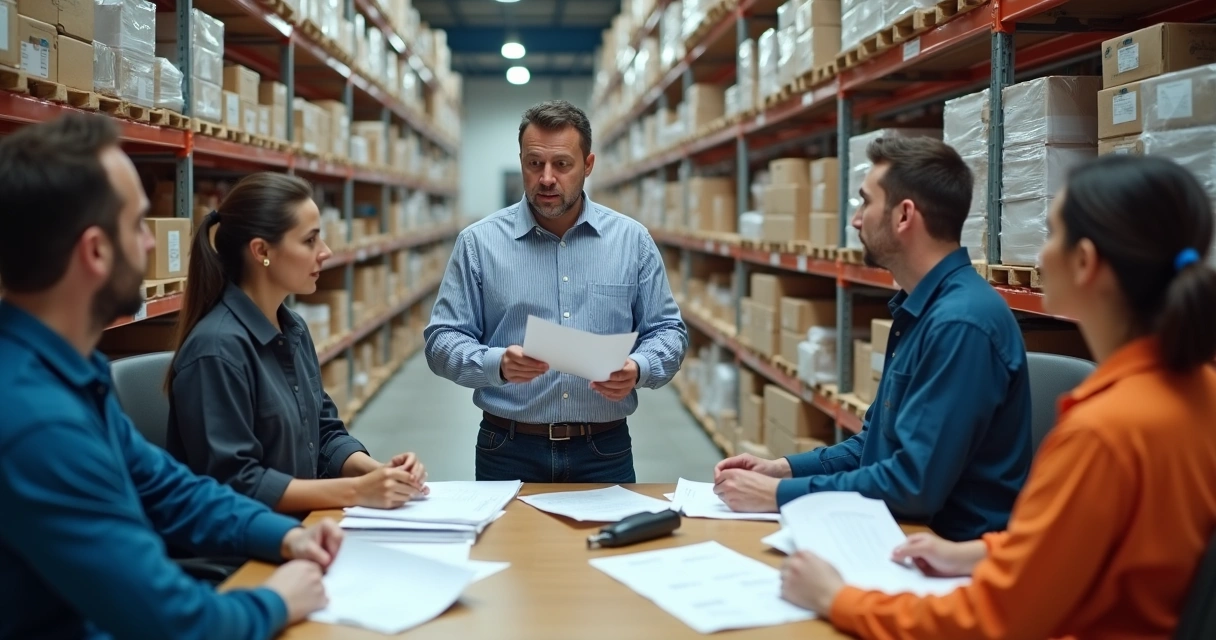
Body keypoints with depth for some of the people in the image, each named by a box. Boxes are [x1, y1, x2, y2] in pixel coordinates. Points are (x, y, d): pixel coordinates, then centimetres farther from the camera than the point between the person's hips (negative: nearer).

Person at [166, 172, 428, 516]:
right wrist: (356, 491, -21)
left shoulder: (294, 329, 7)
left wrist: (378, 472, -6)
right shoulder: (216, 348, -19)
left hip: (300, 523, 7)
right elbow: (233, 484, -20)